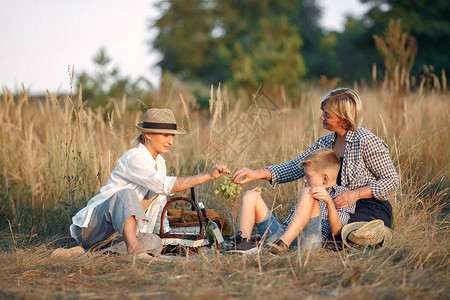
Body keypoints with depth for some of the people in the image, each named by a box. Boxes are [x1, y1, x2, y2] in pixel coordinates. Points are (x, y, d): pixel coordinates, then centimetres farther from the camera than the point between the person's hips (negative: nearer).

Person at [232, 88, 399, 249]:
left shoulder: (366, 142, -12)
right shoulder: (324, 143, 9)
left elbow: (392, 180, -10)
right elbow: (294, 168, 7)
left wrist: (356, 194, -22)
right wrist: (258, 174, -7)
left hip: (370, 209, -7)